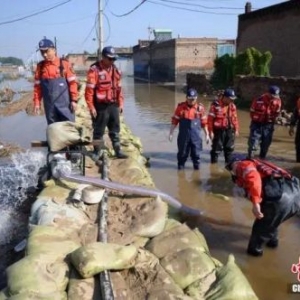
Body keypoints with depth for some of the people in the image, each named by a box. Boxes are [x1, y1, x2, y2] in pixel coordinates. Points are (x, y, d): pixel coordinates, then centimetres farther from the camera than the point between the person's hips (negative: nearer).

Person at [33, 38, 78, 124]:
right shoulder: (40, 66, 6)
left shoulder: (64, 63, -2)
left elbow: (72, 82, -3)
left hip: (65, 103, -3)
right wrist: (37, 103, 3)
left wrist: (74, 100, -7)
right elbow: (37, 86, 8)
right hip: (49, 105, 3)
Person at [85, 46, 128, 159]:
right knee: (99, 131, 4)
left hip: (113, 105, 6)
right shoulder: (94, 70, -11)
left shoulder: (115, 70, 11)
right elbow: (89, 90, -14)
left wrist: (120, 103, 12)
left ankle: (118, 151, 21)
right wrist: (91, 107, -15)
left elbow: (118, 87, 15)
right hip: (100, 106, -6)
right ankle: (97, 153, 15)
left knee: (115, 130, 13)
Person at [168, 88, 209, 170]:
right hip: (183, 135, 0)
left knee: (196, 151, 7)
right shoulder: (181, 107, -4)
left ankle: (196, 165, 27)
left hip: (196, 135, 1)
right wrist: (171, 133, 0)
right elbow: (174, 121, 1)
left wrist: (206, 134, 10)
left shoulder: (200, 107, 0)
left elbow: (204, 122, 7)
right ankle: (180, 165, 28)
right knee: (182, 151, 9)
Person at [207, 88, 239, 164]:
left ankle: (229, 161, 29)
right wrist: (211, 131, -13)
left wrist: (236, 129, 13)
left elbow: (235, 118, 13)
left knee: (229, 147, 15)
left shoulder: (232, 105, 5)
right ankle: (214, 161, 18)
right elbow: (210, 119, -13)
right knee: (217, 147, 3)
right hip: (219, 130, -6)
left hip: (230, 130, 6)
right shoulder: (215, 105, -14)